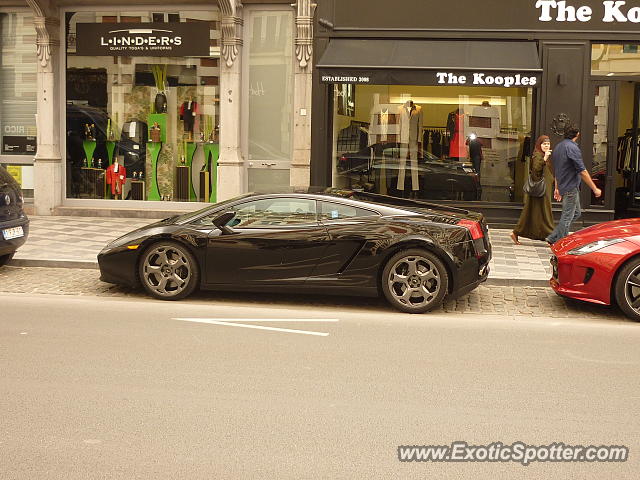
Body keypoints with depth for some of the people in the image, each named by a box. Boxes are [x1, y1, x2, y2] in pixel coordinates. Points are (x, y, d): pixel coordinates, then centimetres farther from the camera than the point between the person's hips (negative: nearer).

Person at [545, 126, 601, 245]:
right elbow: (582, 171, -18)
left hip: (563, 186, 10)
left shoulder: (558, 147, 14)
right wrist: (595, 189, -15)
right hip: (571, 187, -10)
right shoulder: (572, 147, -15)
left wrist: (557, 188, 28)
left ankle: (553, 238, 15)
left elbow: (557, 170, 22)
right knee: (567, 217, -3)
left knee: (576, 213, 16)